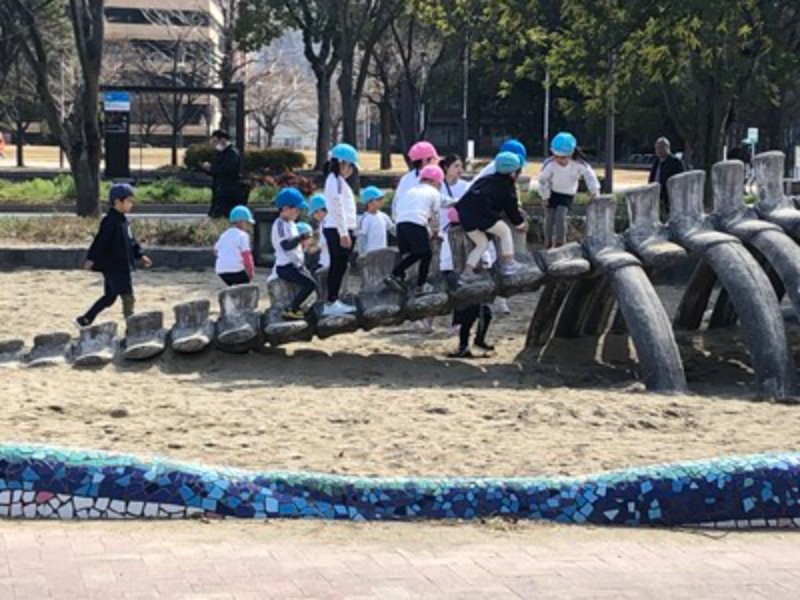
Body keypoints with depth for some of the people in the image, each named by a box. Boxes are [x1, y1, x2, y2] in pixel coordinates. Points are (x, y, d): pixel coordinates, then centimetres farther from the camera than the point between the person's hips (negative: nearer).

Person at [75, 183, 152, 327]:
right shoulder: (110, 221, -17)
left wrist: (140, 255, 16)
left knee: (110, 297, 16)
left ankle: (84, 320, 24)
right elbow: (100, 241, -21)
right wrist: (91, 259, -23)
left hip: (122, 267, 10)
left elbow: (130, 241, 21)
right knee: (128, 297, -8)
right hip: (113, 266, -10)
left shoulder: (123, 221, 13)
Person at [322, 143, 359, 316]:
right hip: (338, 230, -10)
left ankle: (333, 301, 16)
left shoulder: (336, 180, 20)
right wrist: (344, 233, -20)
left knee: (338, 266, 12)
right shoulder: (336, 180, -13)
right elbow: (337, 208, -19)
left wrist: (347, 231, 20)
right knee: (338, 265, -8)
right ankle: (331, 303, -7)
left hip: (338, 230, 10)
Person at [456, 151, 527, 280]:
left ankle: (467, 271, 9)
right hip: (481, 213, -7)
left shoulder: (486, 179, 27)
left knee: (482, 243, 23)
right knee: (505, 231, 17)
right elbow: (511, 208, 13)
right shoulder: (507, 187, 8)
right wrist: (521, 223, 31)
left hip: (464, 213, 7)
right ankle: (508, 264, 14)